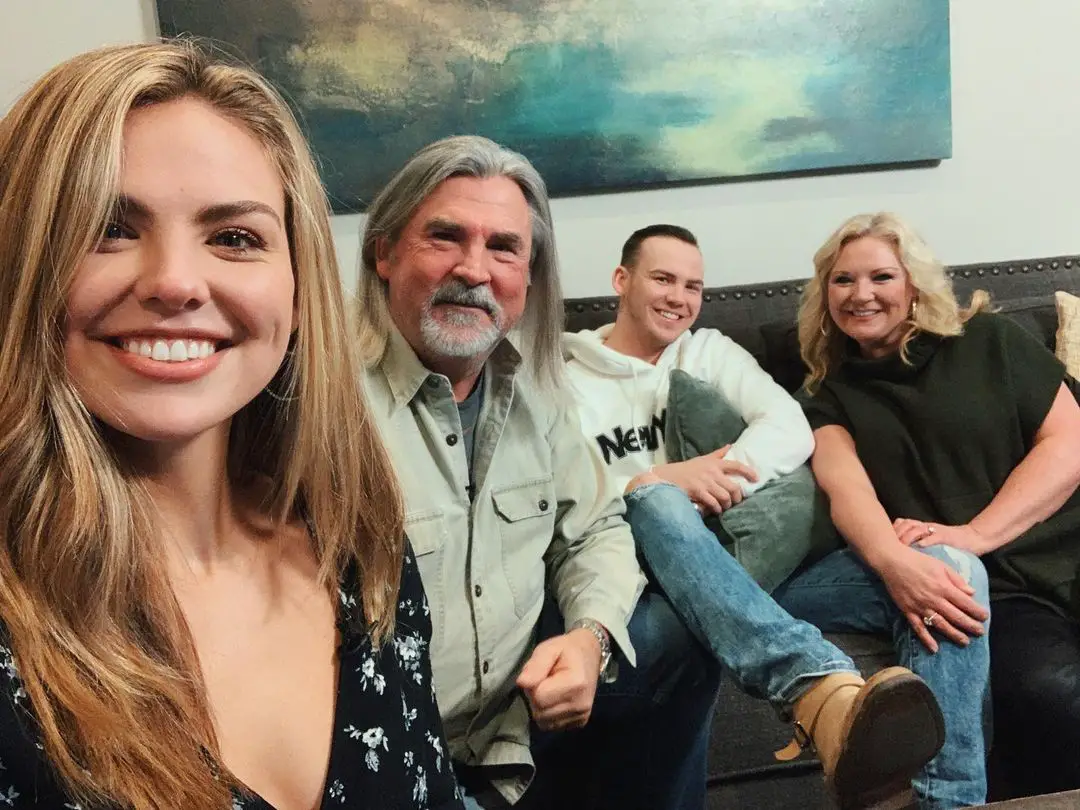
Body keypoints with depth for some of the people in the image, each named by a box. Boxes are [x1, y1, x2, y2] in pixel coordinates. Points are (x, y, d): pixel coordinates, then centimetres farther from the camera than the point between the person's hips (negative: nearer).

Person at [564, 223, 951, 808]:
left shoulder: (710, 350, 19)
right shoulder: (564, 379, 10)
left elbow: (792, 429, 0)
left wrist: (722, 479, -16)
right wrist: (662, 479, -20)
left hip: (748, 541, 3)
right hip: (639, 562, -3)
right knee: (657, 501, -35)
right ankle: (823, 691, -58)